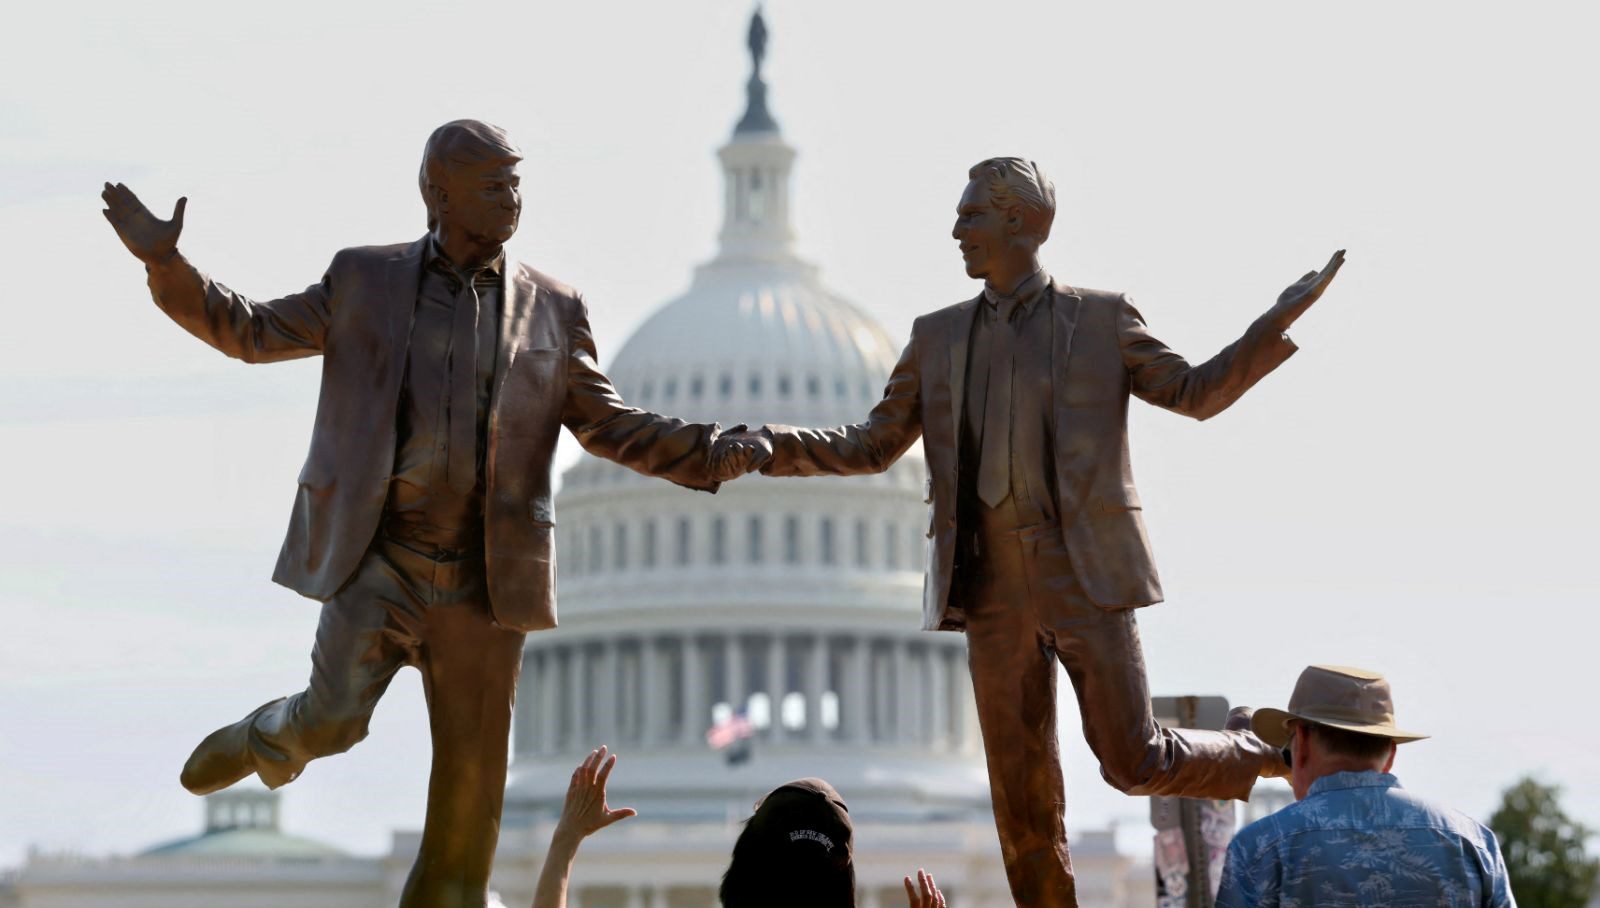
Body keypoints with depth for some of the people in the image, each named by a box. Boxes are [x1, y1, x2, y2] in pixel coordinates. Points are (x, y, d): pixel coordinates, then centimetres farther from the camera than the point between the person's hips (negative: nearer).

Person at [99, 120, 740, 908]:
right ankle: (263, 743, 19)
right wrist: (166, 263, -4)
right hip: (376, 560, -1)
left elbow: (608, 425, 9)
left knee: (472, 763, 2)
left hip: (482, 576, 2)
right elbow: (253, 331, 10)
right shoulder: (365, 280, 6)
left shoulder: (552, 309, 8)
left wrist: (709, 453, -6)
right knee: (332, 718, -16)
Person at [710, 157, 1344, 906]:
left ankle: (1269, 756, 22)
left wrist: (1280, 320, -9)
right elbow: (872, 445, 14)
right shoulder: (939, 337, 13)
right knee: (1022, 787, 3)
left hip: (1084, 576, -3)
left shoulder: (1101, 319, 4)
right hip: (993, 587, 3)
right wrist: (767, 448, 0)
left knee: (1133, 761, -6)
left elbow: (1196, 393, 4)